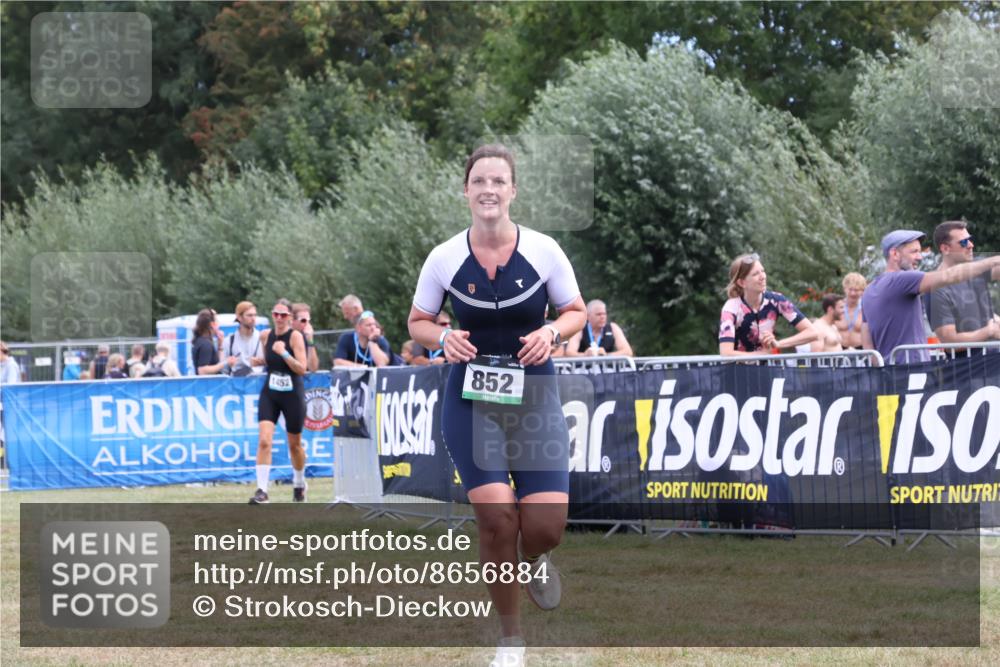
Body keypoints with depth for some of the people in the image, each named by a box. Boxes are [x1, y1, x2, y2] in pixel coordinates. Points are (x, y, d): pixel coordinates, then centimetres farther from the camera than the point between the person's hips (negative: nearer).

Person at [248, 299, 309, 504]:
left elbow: (302, 368, -17)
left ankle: (299, 485, 36)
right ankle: (262, 491, -16)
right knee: (264, 440, -15)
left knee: (294, 444, 12)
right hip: (269, 393, 3)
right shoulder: (265, 335, 1)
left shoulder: (295, 336, -12)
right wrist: (256, 361, 0)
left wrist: (284, 353, -28)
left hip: (293, 394, -3)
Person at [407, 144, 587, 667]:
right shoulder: (445, 258, -4)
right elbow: (417, 322, 9)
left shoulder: (543, 250, -5)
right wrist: (442, 338, -13)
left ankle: (534, 560, 30)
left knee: (545, 527, -11)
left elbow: (576, 312, 7)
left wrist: (552, 332, -14)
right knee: (496, 516, -13)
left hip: (534, 394, 0)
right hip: (471, 396, 0)